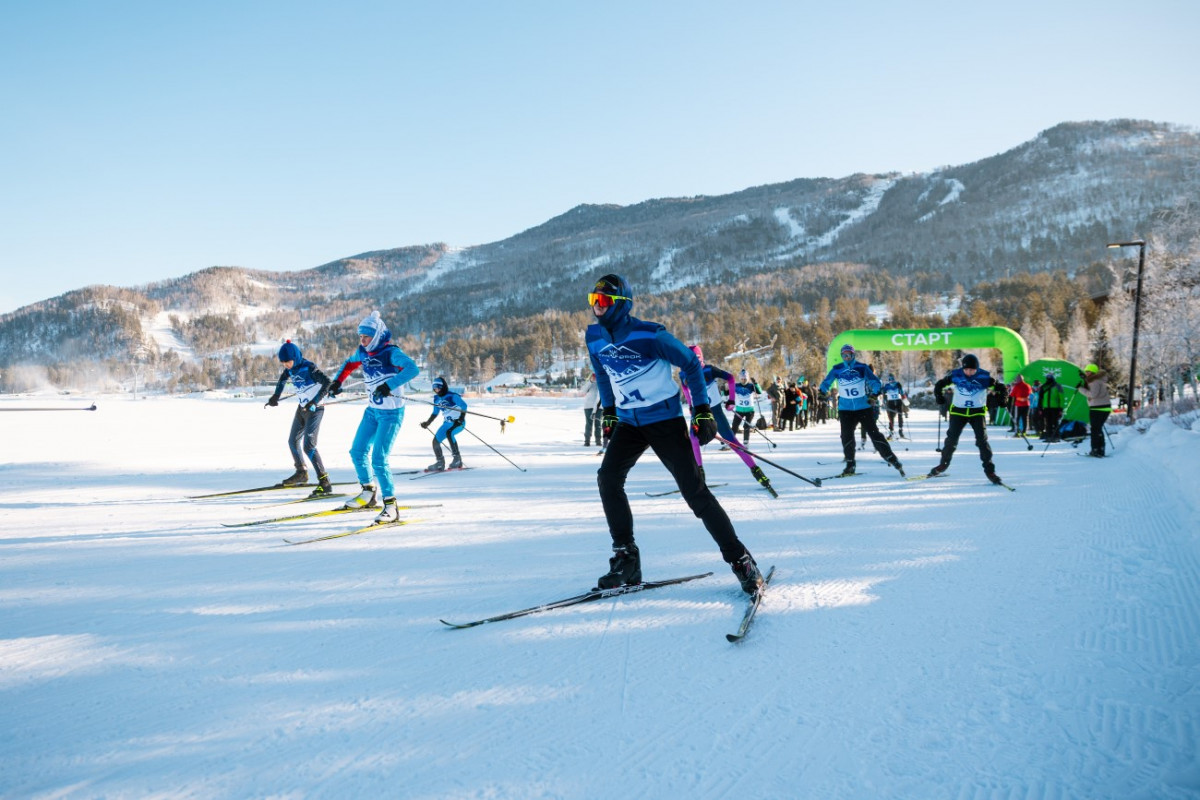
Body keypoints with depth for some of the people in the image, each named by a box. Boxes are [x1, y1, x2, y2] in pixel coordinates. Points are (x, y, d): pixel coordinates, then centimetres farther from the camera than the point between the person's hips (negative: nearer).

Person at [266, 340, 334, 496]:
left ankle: (325, 483, -20)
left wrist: (315, 402, -35)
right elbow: (282, 379, 25)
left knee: (308, 446, -19)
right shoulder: (291, 368, 2)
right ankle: (301, 474, 42)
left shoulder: (309, 367, -22)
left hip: (314, 410, -9)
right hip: (302, 408, 9)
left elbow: (327, 382, -32)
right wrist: (276, 396, 19)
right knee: (293, 441, 21)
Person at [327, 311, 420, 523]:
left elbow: (413, 369, -35)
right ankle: (369, 494, 34)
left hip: (391, 413, -8)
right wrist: (337, 382, 15)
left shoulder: (391, 353, -19)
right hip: (372, 411, 8)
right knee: (357, 452, 14)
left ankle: (391, 506, -6)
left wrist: (389, 386, -41)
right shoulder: (363, 352, 3)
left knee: (378, 460, -15)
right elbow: (350, 363, 26)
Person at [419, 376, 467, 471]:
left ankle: (457, 458, -27)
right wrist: (427, 423, 20)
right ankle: (440, 464, 19)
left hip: (458, 422, -8)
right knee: (436, 441, 1)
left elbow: (464, 405, -23)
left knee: (448, 432, -36)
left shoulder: (452, 396, -14)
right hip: (447, 423, 8)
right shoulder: (437, 399, 8)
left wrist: (462, 417, -35)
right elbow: (435, 413, 22)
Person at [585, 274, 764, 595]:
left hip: (665, 419, -6)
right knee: (608, 478, -12)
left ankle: (740, 559, 1)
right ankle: (626, 559, -2)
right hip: (628, 422, 6)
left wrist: (703, 411, -12)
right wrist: (608, 411, 19)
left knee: (694, 490, -9)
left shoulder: (649, 335, -19)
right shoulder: (594, 337, 0)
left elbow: (691, 364, -10)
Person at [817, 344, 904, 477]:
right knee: (846, 436, -2)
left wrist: (875, 393, -22)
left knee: (874, 433, -4)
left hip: (864, 408, -2)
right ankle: (850, 465, 11)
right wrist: (822, 391, -2)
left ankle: (891, 458, 1)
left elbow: (875, 382, -4)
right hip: (845, 410, 2)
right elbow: (826, 383, 16)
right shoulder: (837, 370, 3)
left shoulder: (862, 368, -3)